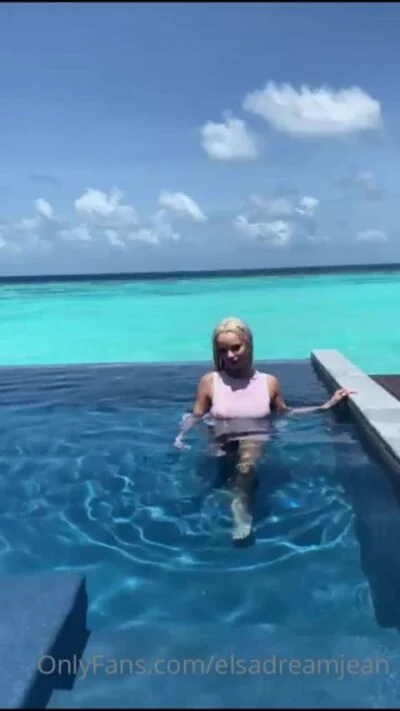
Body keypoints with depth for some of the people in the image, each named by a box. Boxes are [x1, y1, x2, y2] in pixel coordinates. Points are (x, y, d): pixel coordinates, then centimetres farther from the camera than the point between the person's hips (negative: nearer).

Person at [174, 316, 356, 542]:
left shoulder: (269, 382, 6)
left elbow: (285, 413, 17)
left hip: (258, 444, -2)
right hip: (223, 448, 2)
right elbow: (196, 416, 6)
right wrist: (181, 435, -14)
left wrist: (325, 406, 13)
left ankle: (241, 503, -33)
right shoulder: (209, 381, 3)